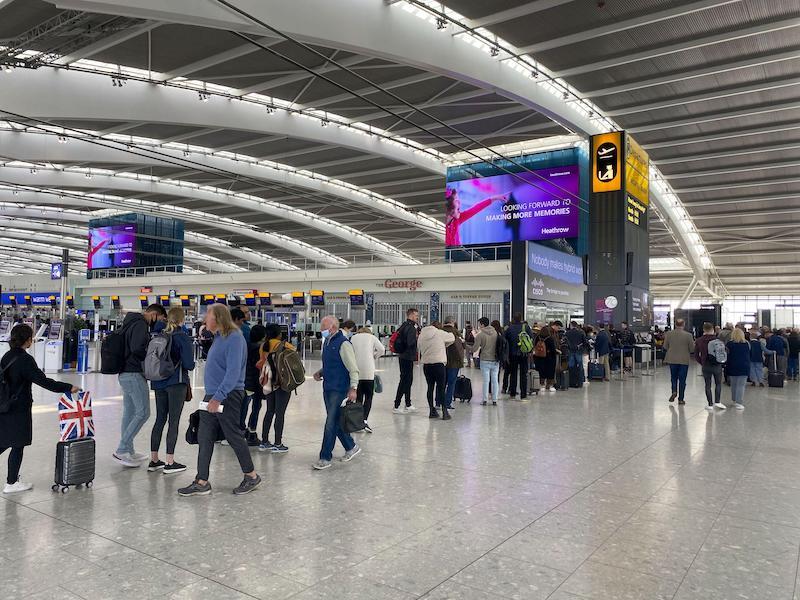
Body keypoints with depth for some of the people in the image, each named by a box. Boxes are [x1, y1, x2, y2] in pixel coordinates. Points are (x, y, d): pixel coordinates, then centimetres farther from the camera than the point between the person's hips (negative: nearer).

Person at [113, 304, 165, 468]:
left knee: (129, 413, 14)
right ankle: (121, 450, -5)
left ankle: (128, 451, 20)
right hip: (134, 374, -11)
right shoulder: (140, 324, -13)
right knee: (143, 413, -7)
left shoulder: (131, 323, 19)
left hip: (124, 373, 11)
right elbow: (137, 348, -25)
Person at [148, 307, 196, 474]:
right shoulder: (183, 338, -11)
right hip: (176, 383, -6)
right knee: (174, 421, 0)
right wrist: (190, 366, 7)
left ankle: (154, 460, 20)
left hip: (159, 383, 6)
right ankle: (169, 462, 2)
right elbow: (189, 364, -14)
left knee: (159, 420, 14)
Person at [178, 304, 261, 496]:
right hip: (212, 396, 9)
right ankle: (201, 483, 14)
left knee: (234, 436, 2)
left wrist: (218, 397, -26)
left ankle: (252, 477, 17)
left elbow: (233, 372, -23)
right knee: (204, 438, 8)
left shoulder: (234, 338, -16)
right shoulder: (218, 337, 13)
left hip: (228, 396, -9)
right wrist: (212, 396, 16)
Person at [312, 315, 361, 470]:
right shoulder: (326, 342, 11)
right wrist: (320, 373, 6)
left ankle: (325, 458, 3)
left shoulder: (343, 344, -15)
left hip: (339, 389, -9)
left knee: (331, 424, -5)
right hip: (327, 388, 9)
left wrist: (353, 388, -24)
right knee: (335, 422, 16)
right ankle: (351, 447, 32)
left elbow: (353, 368, -17)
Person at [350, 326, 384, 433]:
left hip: (356, 371, 2)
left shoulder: (353, 338, 14)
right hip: (368, 371, -2)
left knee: (358, 396, 9)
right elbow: (381, 350, -3)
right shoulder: (372, 337, 10)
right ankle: (365, 419, -13)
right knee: (368, 396, 2)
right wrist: (373, 356, 12)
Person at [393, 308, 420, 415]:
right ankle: (396, 407, -3)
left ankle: (408, 405, 26)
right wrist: (417, 338, -9)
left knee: (408, 379, 17)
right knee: (405, 380, -6)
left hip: (403, 356, 10)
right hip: (407, 357, -10)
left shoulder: (404, 326, 14)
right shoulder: (410, 327, -17)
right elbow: (410, 343, -26)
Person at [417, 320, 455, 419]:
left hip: (426, 364, 4)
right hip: (439, 364, -4)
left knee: (430, 387, 11)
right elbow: (452, 338, 11)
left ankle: (432, 411, 16)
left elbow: (419, 347, 8)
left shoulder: (421, 335, 7)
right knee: (441, 388, 1)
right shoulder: (440, 333, -3)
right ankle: (444, 411, 1)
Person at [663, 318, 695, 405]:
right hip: (684, 360, -1)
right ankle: (681, 399, 10)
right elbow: (692, 349, -6)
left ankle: (674, 391, -3)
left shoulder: (669, 334, -5)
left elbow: (665, 347, 1)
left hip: (672, 360, 2)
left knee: (674, 377, 19)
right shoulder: (688, 335, -11)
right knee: (682, 380, 7)